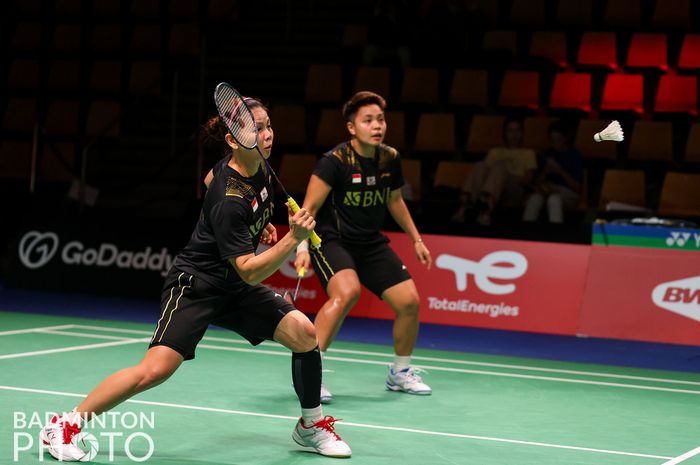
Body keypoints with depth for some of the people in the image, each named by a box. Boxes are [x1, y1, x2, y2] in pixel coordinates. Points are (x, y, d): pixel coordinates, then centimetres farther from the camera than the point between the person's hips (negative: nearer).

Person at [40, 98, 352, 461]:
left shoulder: (256, 166, -4)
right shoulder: (229, 200, -29)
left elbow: (211, 180, 19)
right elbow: (250, 271, -29)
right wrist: (293, 238, -41)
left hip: (236, 287, 8)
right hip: (196, 284, -8)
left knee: (304, 332, -8)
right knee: (154, 370, -21)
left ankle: (311, 426, 14)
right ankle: (64, 426, -4)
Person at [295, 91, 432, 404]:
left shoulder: (390, 159, 0)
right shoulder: (335, 161, -19)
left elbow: (394, 200, 18)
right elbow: (309, 208, -19)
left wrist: (416, 239, 21)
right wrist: (302, 248, -33)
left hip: (371, 243, 6)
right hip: (331, 240, -6)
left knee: (409, 301, 0)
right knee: (347, 291, -33)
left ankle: (400, 372, 24)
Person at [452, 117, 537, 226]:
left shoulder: (528, 153, 26)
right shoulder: (495, 152, 34)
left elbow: (528, 180, 10)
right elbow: (487, 167, 16)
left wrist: (510, 179, -7)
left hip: (515, 193, -2)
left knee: (499, 167, -32)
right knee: (480, 166, -27)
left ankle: (486, 210, -61)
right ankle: (464, 206, -52)